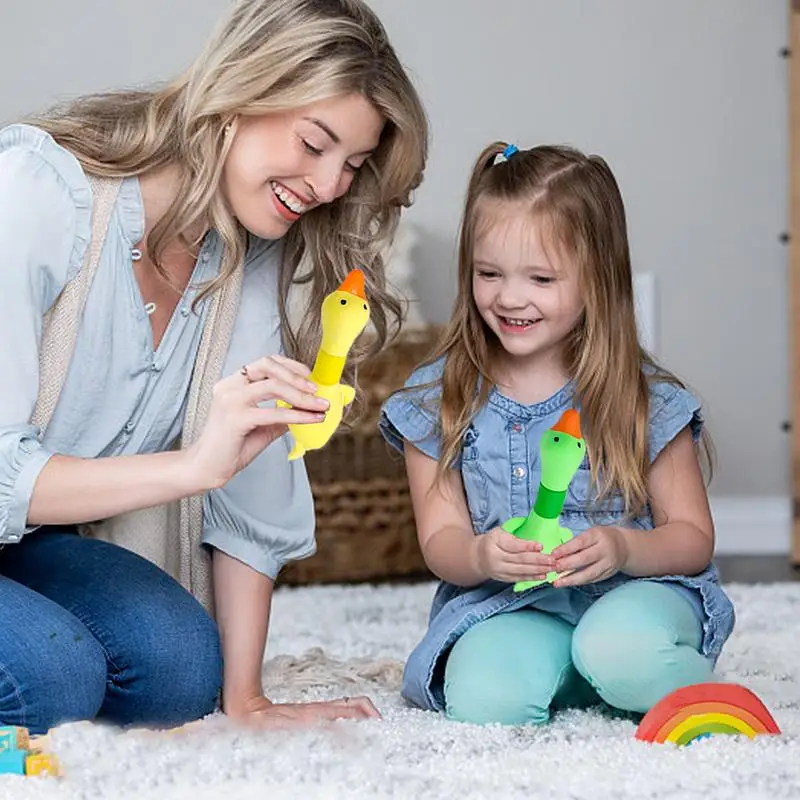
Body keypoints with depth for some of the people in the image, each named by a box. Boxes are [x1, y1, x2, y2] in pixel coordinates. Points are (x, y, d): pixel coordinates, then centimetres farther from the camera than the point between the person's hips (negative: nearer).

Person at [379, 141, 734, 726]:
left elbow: (694, 538, 1)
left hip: (632, 591, -1)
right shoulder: (436, 402, 5)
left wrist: (622, 548, -21)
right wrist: (481, 556, -23)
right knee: (482, 696, -31)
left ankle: (706, 692, -4)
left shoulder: (646, 400, -1)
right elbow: (440, 541, 3)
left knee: (620, 649, -37)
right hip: (505, 609, 2)